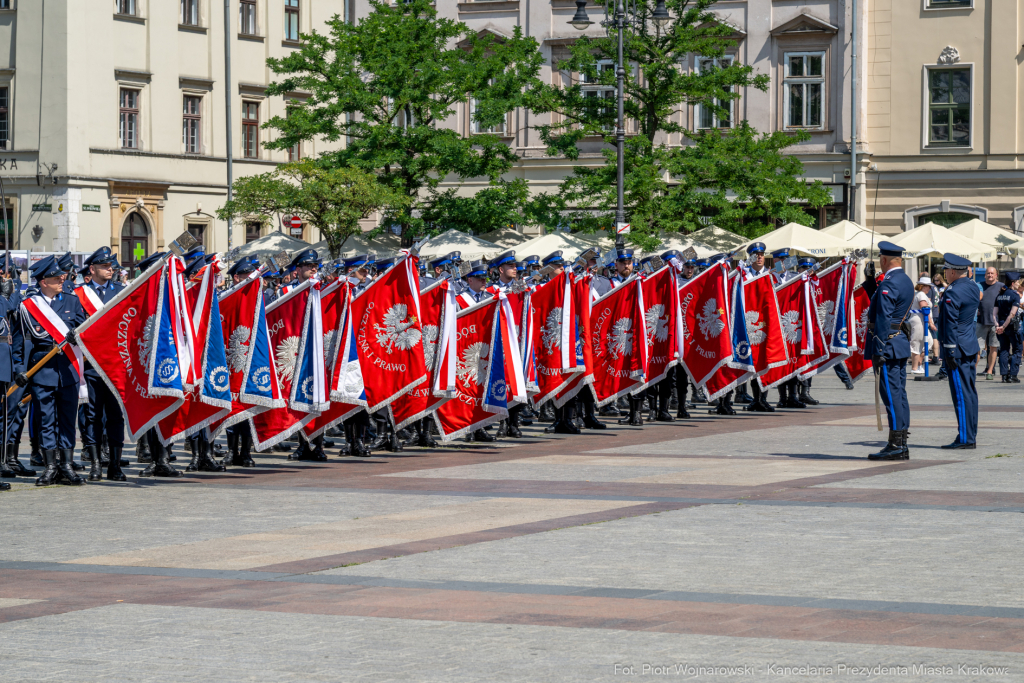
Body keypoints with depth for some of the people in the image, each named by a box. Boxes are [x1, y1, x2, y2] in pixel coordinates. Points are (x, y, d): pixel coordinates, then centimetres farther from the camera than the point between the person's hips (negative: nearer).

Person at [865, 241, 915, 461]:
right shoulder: (907, 281, 15)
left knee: (891, 393, -8)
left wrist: (879, 350, -19)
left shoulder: (888, 284, -16)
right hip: (903, 343, 10)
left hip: (888, 344, -10)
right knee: (899, 393, 11)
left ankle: (895, 445, -9)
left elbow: (883, 319, -19)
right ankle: (901, 445, 13)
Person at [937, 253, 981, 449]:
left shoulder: (953, 292, -17)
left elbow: (950, 323, -19)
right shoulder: (973, 288, 10)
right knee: (970, 392, 12)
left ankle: (964, 438, -8)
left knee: (961, 393, -8)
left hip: (957, 348, -9)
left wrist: (949, 352, -17)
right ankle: (971, 436, 16)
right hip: (971, 347, 9)